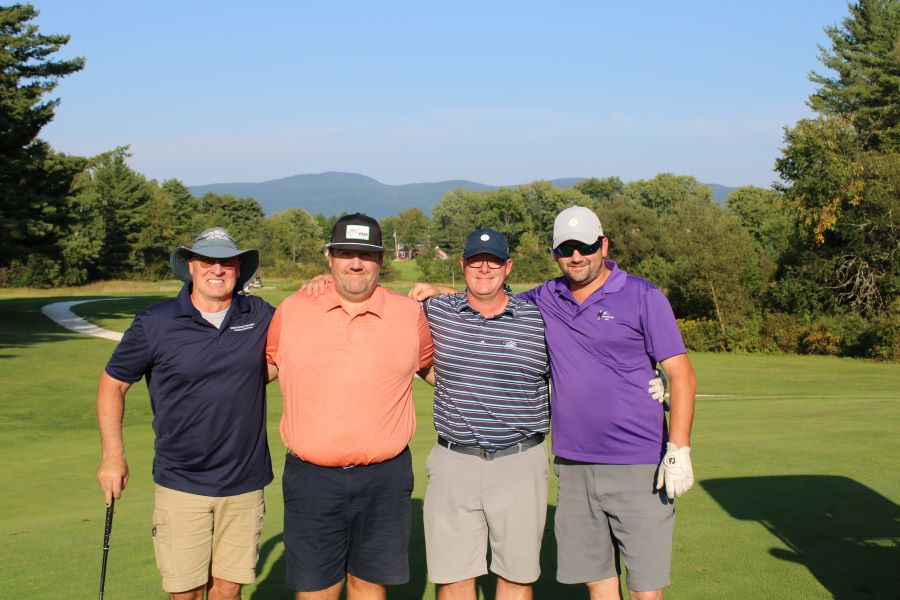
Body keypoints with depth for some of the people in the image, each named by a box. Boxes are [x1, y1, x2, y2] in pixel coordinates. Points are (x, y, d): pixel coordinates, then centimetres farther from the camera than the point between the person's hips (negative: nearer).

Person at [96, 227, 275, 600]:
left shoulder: (260, 316, 4)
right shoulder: (155, 323, -2)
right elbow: (113, 383, 6)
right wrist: (113, 455, -1)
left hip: (244, 483, 2)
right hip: (181, 484, -2)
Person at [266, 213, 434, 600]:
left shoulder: (410, 313, 3)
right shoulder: (291, 310, 3)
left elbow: (430, 366, 19)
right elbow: (266, 364, 18)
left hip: (385, 479, 0)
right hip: (311, 477, 0)